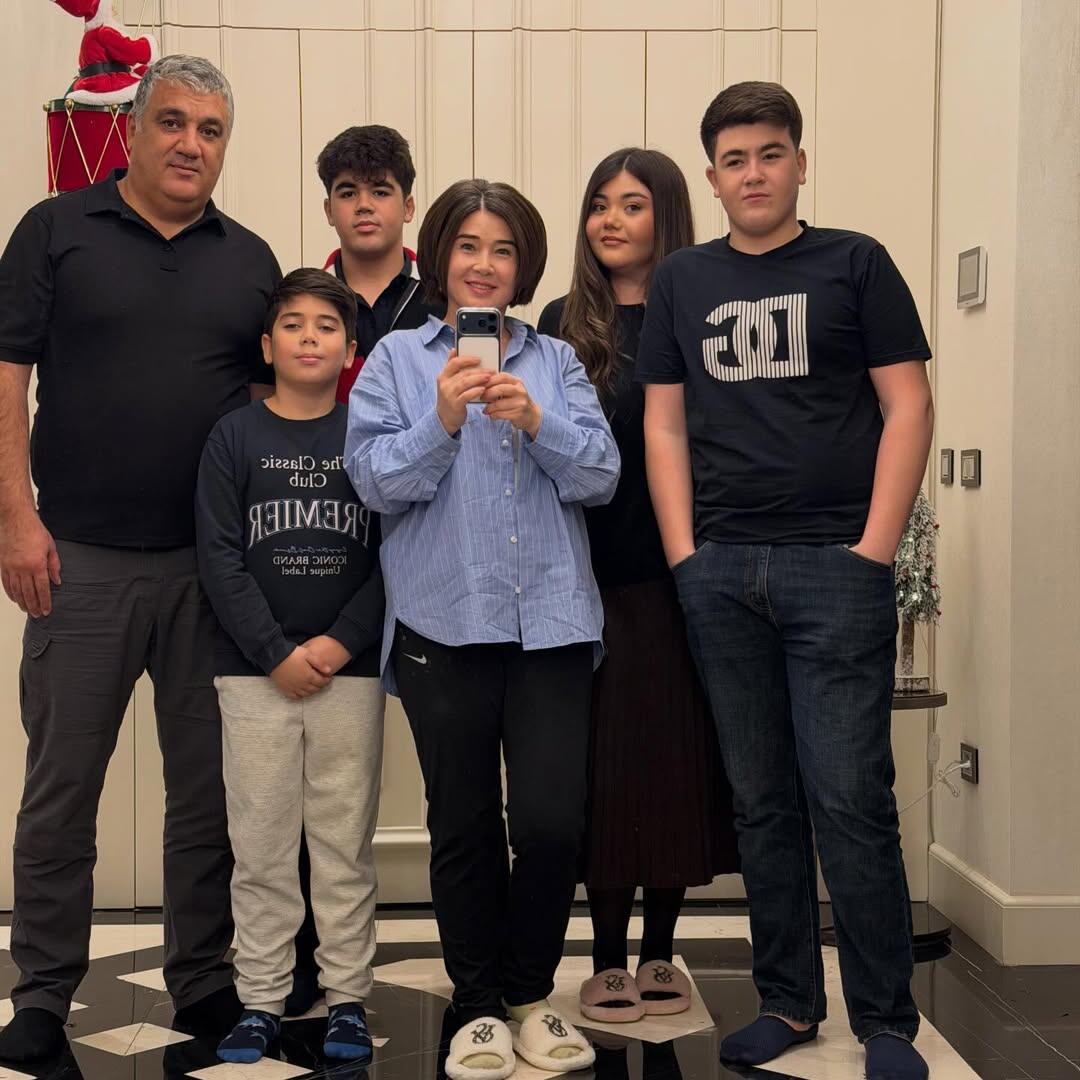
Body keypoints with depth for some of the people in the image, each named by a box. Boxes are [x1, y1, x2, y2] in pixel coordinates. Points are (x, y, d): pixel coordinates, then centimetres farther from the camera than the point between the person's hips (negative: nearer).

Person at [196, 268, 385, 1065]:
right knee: (261, 844, 6)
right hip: (256, 671, 0)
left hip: (350, 670, 0)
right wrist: (277, 654, -10)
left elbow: (394, 557, -1)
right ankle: (261, 1000, 17)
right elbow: (220, 557, -3)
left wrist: (341, 643, -11)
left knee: (345, 845, 6)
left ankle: (349, 999, 16)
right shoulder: (235, 437, 3)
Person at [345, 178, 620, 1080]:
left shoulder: (556, 362, 12)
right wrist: (442, 421, -17)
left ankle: (531, 992, 20)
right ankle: (479, 1005, 23)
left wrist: (537, 422, -15)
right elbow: (375, 481, -2)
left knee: (552, 820, -3)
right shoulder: (398, 360, 8)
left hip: (551, 623, 1)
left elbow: (601, 475, 1)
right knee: (464, 825, 7)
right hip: (443, 625, -1)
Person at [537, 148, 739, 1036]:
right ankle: (608, 958, 16)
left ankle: (661, 950, 21)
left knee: (681, 756, 6)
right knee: (607, 762, 4)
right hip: (598, 577, 0)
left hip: (685, 572, 0)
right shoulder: (565, 324, 9)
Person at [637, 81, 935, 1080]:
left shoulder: (856, 264, 5)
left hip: (835, 565, -3)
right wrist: (683, 554, 1)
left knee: (849, 799, -4)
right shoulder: (682, 281, 13)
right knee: (761, 801, 9)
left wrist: (875, 548, -8)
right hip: (720, 574, 3)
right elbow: (664, 425, 11)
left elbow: (908, 407, 0)